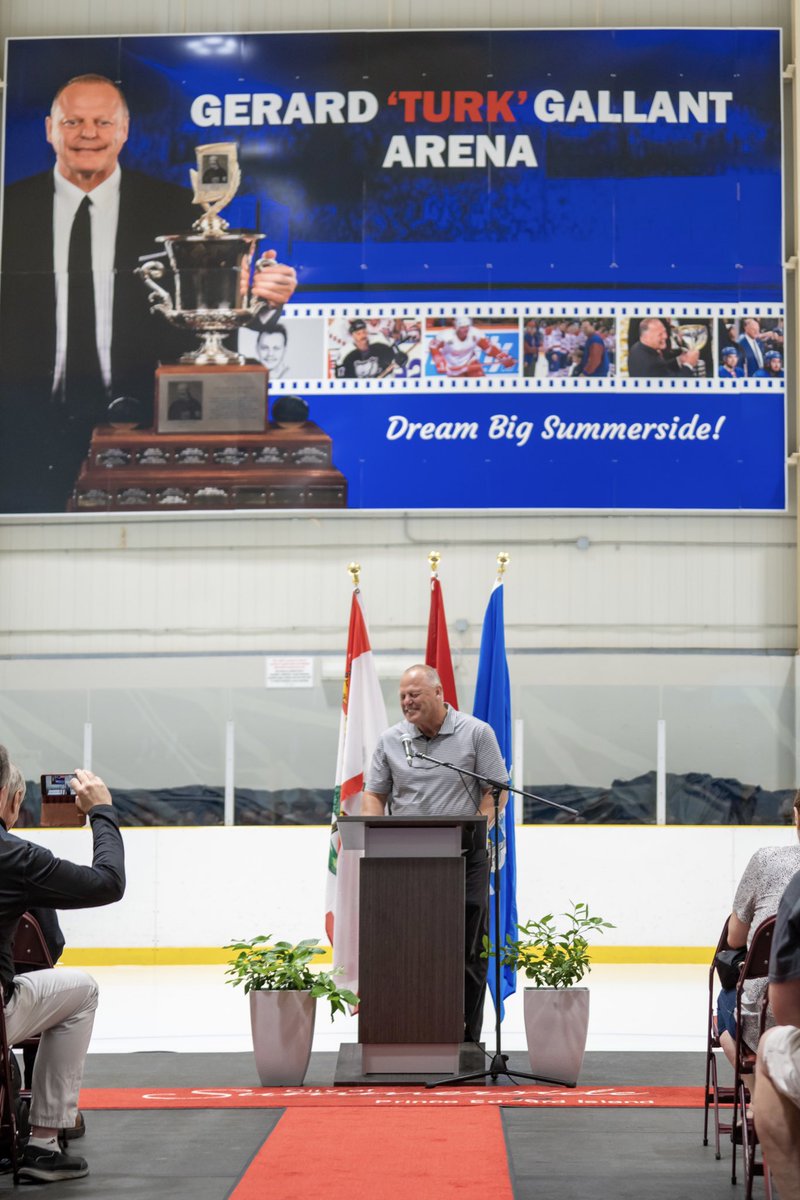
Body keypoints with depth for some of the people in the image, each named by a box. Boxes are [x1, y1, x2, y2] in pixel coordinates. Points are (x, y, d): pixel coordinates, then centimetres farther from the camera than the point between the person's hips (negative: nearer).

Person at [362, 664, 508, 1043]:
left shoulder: (476, 733, 1)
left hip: (465, 857, -2)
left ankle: (466, 1039, 6)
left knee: (468, 951, -1)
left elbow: (497, 790, 0)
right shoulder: (390, 740, 9)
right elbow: (373, 795, 11)